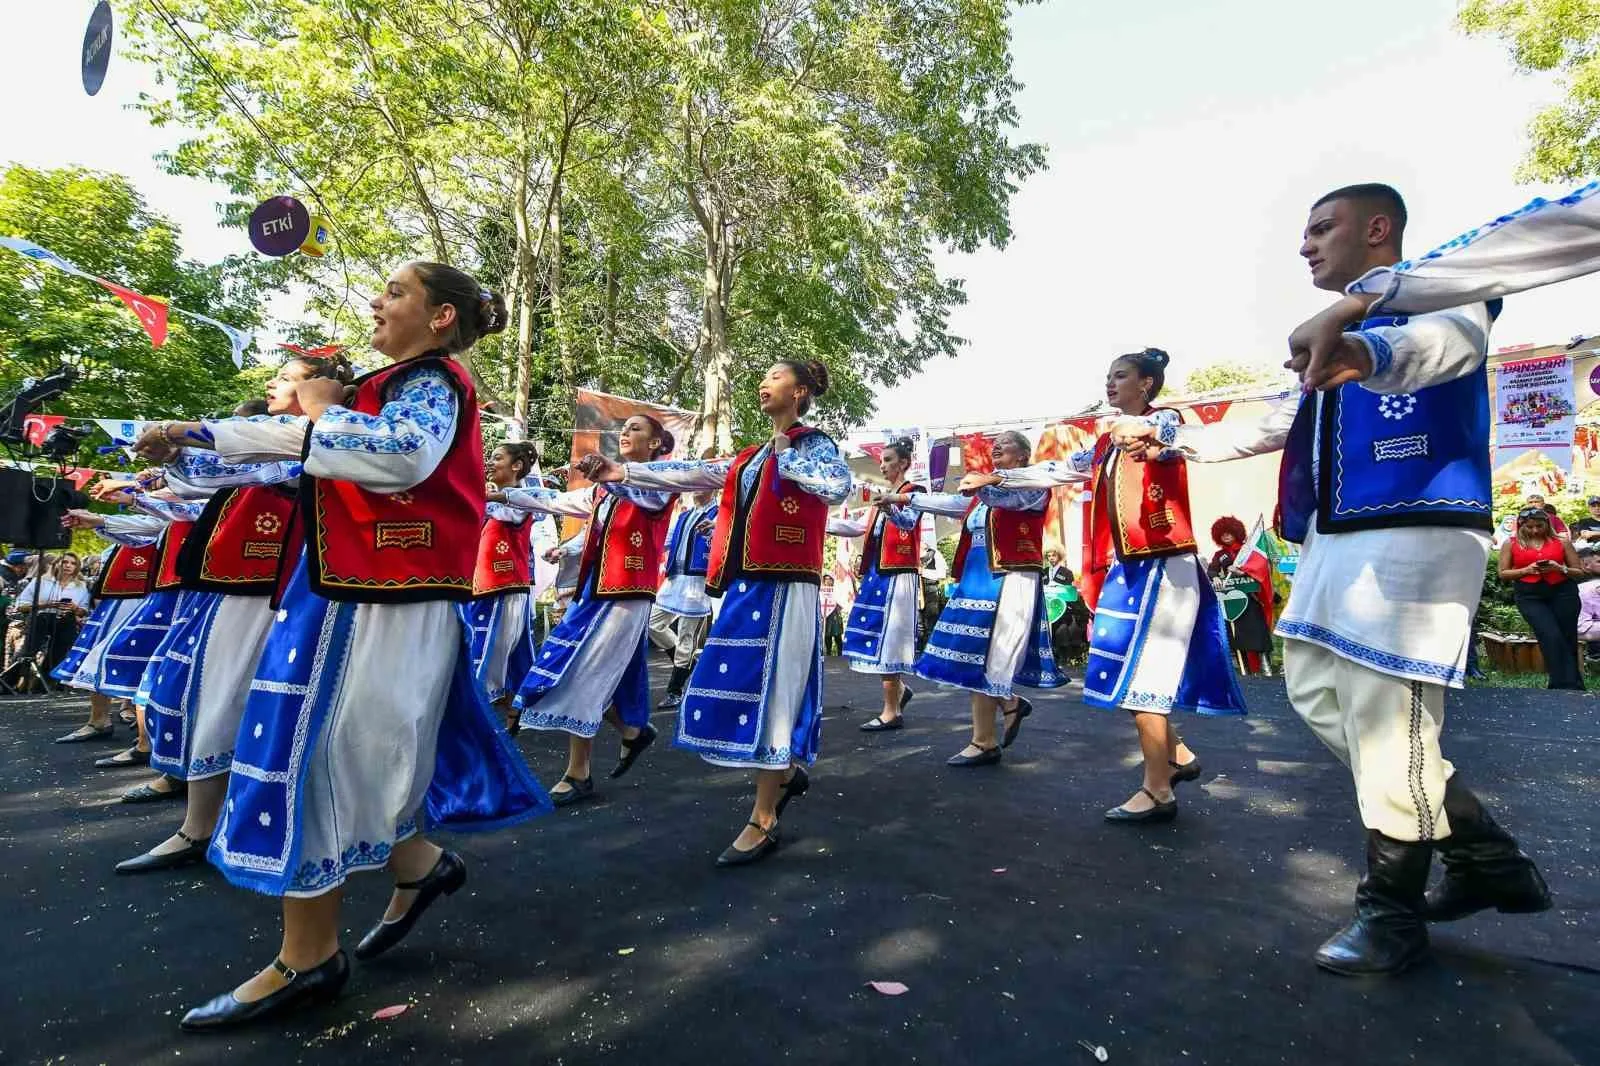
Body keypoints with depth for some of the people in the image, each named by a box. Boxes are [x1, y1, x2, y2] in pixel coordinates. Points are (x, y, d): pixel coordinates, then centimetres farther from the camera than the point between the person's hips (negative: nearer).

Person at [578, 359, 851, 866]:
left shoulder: (814, 444, 0)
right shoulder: (752, 456, 20)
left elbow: (839, 486, -21)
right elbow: (694, 473, 11)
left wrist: (786, 458, -10)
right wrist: (623, 472, 3)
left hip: (783, 587, -7)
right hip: (746, 585, 7)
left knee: (767, 690, -5)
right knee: (739, 687, 8)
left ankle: (763, 823, 6)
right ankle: (786, 772, 31)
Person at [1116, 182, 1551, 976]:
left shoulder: (1440, 286, -1)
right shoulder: (1337, 328, 25)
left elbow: (1446, 341, -27)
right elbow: (1276, 426, 32)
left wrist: (1365, 352, -50)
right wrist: (1174, 441, 31)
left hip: (1414, 534, -9)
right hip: (1335, 538, 9)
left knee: (1384, 717, -9)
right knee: (1318, 688, 9)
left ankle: (1392, 912, 9)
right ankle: (1486, 858, 23)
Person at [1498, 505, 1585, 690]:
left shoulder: (1562, 542, 7)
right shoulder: (1511, 544, 5)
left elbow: (1579, 572, 10)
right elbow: (1503, 574, 5)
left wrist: (1560, 569, -10)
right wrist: (1526, 570, -11)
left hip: (1563, 594, 2)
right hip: (1530, 597, -2)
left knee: (1568, 640, 4)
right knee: (1552, 638, -13)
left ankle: (1566, 686, 14)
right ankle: (1569, 687, -6)